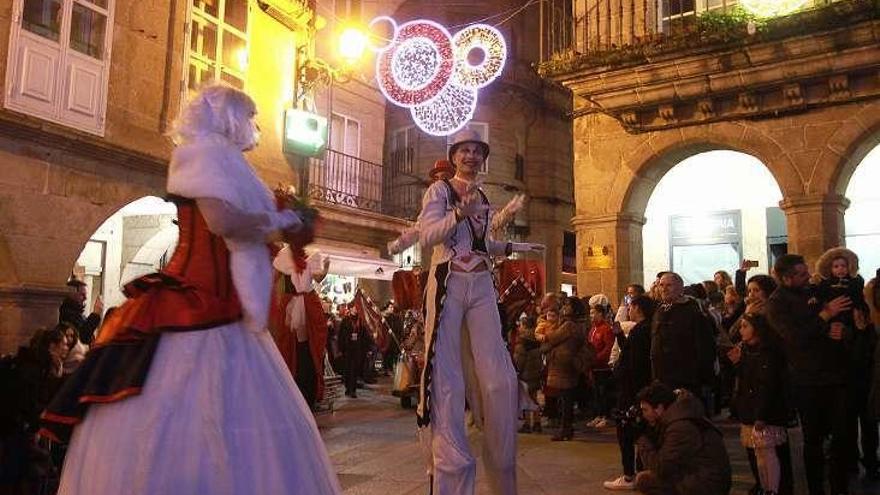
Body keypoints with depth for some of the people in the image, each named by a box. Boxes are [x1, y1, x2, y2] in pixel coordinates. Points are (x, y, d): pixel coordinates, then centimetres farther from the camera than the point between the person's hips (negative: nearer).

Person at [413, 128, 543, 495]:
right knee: (447, 378, -5)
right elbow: (427, 236, -10)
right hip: (448, 284, -5)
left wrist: (513, 247, 26)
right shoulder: (439, 190, 4)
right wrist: (460, 213, -22)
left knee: (500, 377, 0)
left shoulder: (484, 199, 21)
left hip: (481, 287, 5)